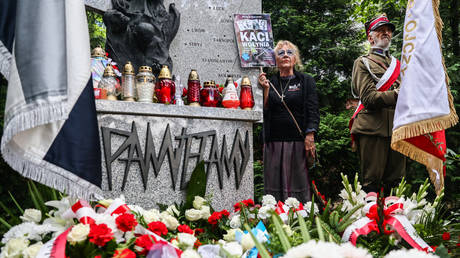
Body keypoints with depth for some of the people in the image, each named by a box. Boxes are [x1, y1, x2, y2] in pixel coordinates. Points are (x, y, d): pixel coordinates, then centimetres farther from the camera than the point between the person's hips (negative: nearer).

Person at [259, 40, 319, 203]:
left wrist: (310, 136, -10)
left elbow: (313, 111, 1)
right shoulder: (270, 82, 13)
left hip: (298, 141, -2)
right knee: (274, 187, 2)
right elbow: (264, 111, 8)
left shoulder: (306, 81, 8)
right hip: (273, 142, 2)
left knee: (298, 185, -2)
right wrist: (265, 90, -2)